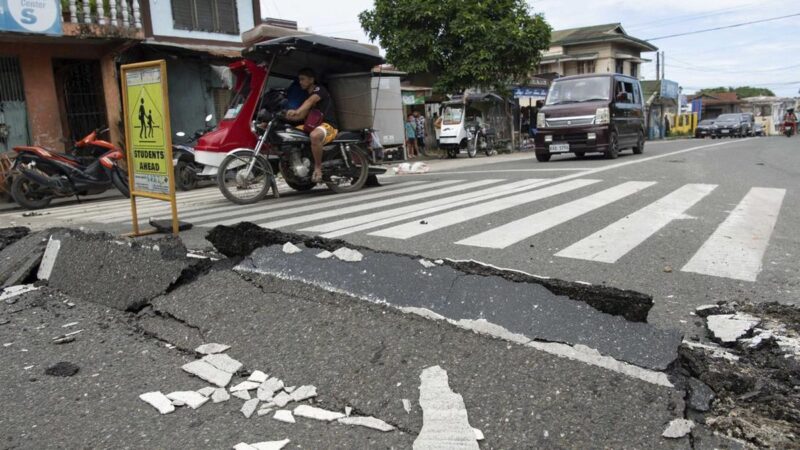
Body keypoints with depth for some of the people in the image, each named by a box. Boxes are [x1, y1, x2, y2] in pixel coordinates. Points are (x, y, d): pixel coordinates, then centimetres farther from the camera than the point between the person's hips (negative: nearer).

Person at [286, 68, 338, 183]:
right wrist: (288, 116, -3)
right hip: (313, 125, 10)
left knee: (314, 136, -43)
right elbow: (302, 116, 15)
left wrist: (296, 111, -44)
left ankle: (318, 168, -30)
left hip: (328, 125, -9)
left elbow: (310, 101, -26)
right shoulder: (308, 95, 24)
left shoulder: (319, 90, -3)